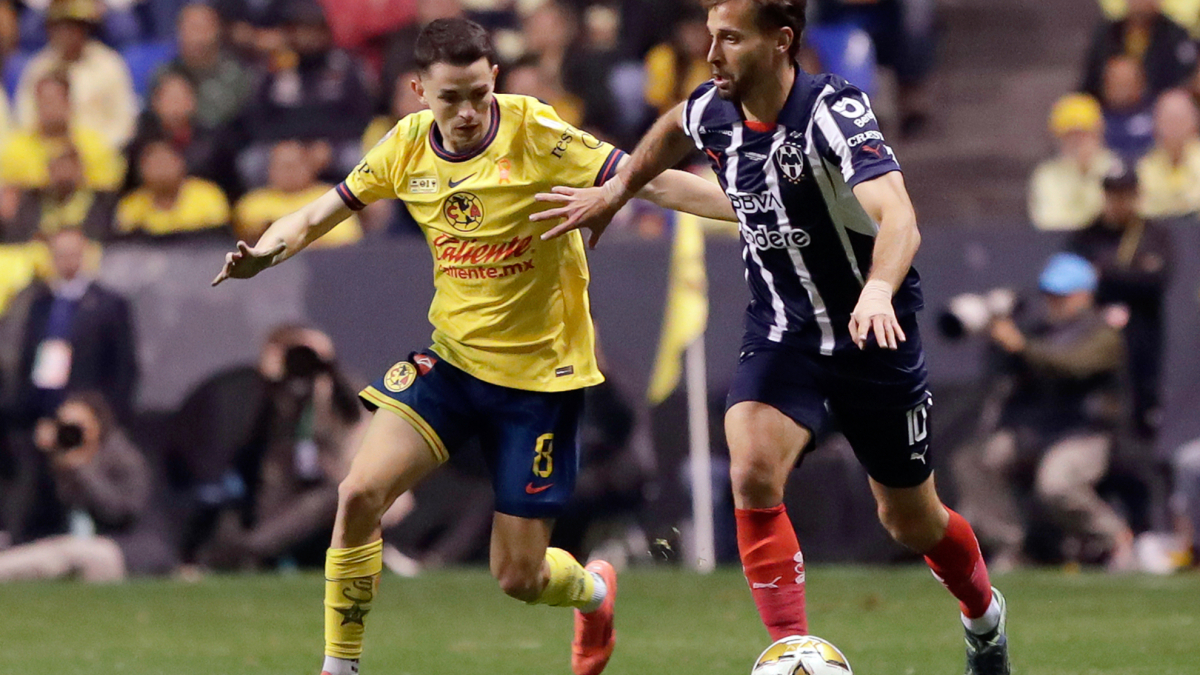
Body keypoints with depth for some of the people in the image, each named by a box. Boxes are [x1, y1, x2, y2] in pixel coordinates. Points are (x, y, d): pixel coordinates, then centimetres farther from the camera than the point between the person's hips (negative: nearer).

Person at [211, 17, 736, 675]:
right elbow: (320, 214, 6)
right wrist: (262, 253, -15)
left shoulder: (536, 135, -18)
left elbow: (652, 182, -20)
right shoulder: (408, 146, -4)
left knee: (518, 577, 1)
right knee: (360, 493, -18)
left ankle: (594, 590, 38)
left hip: (541, 373, -4)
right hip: (452, 357, 4)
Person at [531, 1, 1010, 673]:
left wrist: (878, 291, -60)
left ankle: (985, 616, 45)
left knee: (912, 522, 13)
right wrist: (617, 192, 22)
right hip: (781, 332, 4)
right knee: (753, 473, -25)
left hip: (872, 333, -4)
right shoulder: (714, 113, -8)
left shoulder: (833, 111, -27)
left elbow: (898, 218, -42)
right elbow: (675, 127, 20)